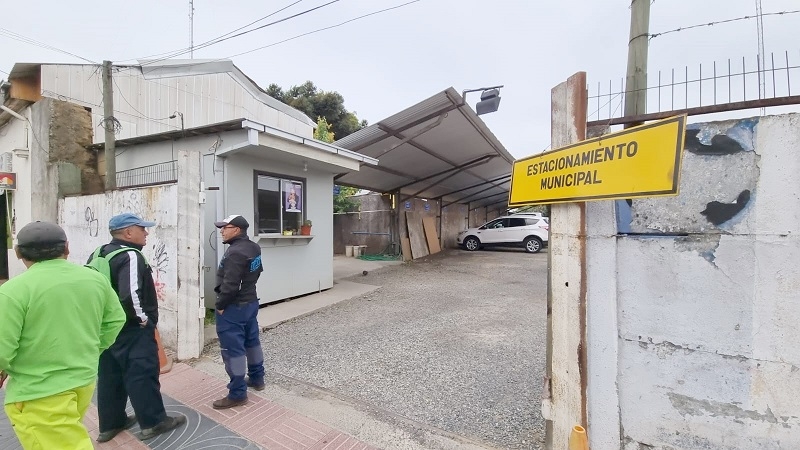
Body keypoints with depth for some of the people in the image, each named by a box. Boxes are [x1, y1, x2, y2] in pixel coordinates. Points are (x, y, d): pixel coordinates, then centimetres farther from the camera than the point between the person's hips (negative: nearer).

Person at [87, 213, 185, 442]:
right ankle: (153, 422, 13)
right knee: (142, 374, 2)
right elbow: (130, 295, -32)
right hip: (132, 330, -9)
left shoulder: (99, 254, 9)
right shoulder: (131, 256, -21)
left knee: (109, 375, 18)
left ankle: (110, 424, 32)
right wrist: (143, 318, -17)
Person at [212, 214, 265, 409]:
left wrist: (220, 305, -12)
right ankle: (257, 379, 35)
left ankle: (237, 394, 11)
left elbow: (230, 285, -26)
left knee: (233, 349, 1)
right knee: (252, 341, 20)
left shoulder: (235, 252, -24)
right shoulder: (254, 248, 6)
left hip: (234, 307, -10)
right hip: (251, 302, 10)